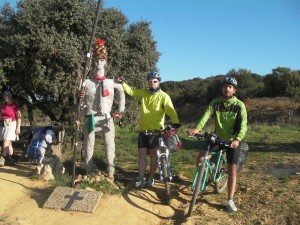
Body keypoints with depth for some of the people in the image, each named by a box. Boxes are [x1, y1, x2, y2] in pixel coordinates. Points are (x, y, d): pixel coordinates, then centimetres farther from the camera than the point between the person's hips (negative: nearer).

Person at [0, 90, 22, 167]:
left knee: (6, 142, -12)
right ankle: (10, 158, 18)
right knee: (8, 143, 10)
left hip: (11, 125, -6)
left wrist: (18, 128, -14)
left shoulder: (15, 106, -11)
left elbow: (19, 117, -11)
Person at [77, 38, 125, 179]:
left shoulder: (113, 82, 3)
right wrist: (78, 96, -20)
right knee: (88, 146, 4)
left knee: (110, 146, -1)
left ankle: (110, 173, 9)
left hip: (107, 118, 0)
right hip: (91, 118, 0)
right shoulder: (87, 82, 2)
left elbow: (122, 93, 18)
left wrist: (121, 109, 10)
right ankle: (88, 173, 15)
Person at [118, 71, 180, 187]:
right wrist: (123, 83, -2)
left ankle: (151, 178, 18)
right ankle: (141, 178, 13)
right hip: (143, 130, 4)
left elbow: (170, 110, -21)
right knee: (142, 154, 5)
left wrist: (175, 122, -38)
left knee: (154, 155, 4)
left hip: (156, 131, -3)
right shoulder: (143, 93, 6)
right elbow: (131, 91, 15)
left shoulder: (164, 96, -9)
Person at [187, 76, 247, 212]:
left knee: (232, 170, -3)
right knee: (200, 158, -14)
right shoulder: (216, 102, -6)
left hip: (232, 141, -2)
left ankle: (230, 200, 8)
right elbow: (206, 115, -22)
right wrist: (197, 128, -41)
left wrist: (237, 139, -40)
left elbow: (243, 124, -21)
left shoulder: (239, 105, -10)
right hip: (217, 138, 2)